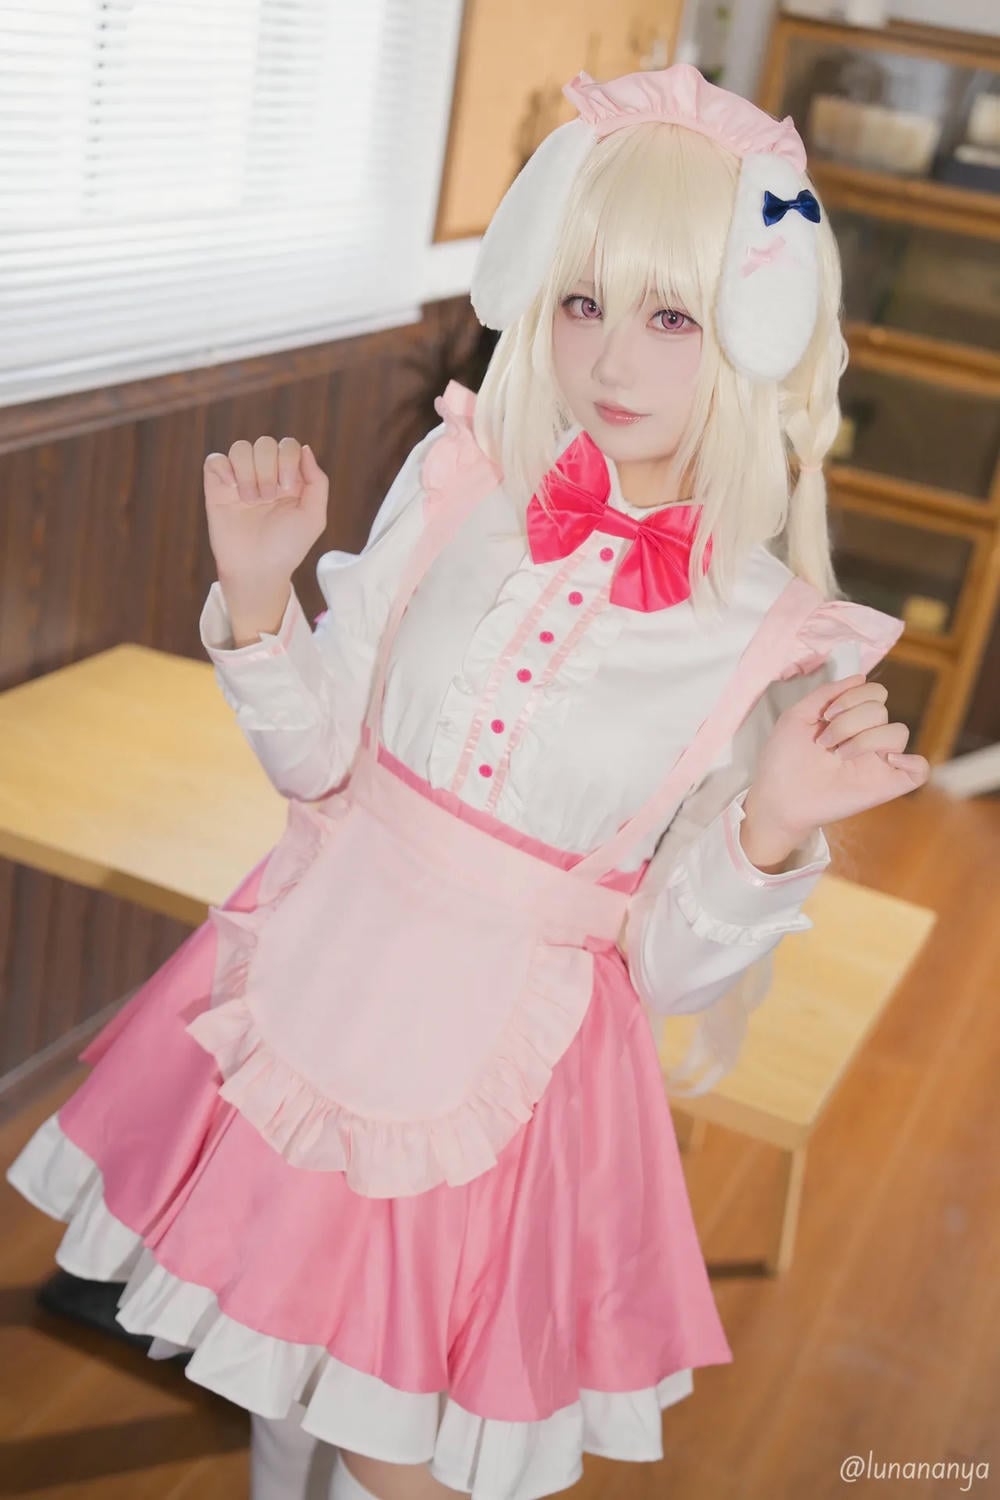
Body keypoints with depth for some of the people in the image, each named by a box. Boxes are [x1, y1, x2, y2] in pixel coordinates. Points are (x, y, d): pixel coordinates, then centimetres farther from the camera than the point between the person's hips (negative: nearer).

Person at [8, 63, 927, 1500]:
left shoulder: (774, 637, -13)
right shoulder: (459, 480, -8)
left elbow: (669, 960, -8)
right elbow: (318, 753, -1)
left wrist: (773, 830, -25)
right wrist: (258, 588, -16)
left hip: (509, 1053, -2)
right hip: (323, 986, 3)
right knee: (279, 1382, 22)